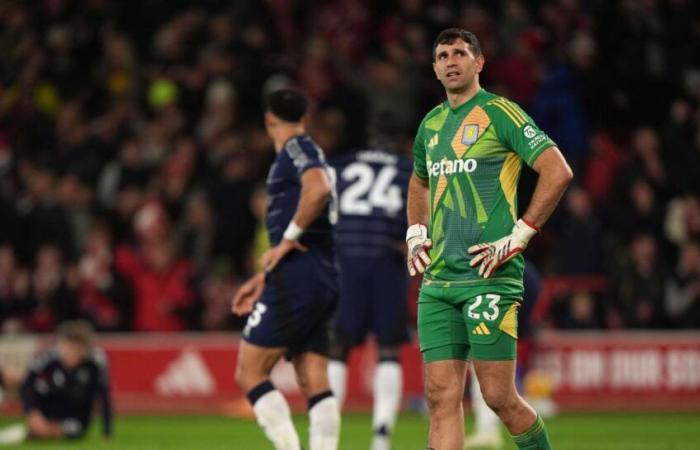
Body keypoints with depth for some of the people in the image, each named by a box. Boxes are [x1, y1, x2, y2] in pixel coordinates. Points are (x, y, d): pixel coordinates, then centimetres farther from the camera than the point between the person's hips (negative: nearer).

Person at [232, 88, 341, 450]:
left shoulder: (296, 149, -6)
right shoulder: (308, 154, 23)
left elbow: (319, 190, -29)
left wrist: (287, 239, -19)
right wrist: (263, 278, 30)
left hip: (297, 281, -9)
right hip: (324, 281, 9)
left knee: (249, 373, -5)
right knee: (314, 384, 4)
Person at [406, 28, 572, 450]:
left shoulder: (499, 113, -4)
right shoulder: (431, 124, 17)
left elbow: (558, 171, -11)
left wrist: (519, 237, -13)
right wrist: (416, 234, 19)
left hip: (488, 276, -6)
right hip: (437, 279, 6)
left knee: (499, 396, -6)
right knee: (442, 395, -1)